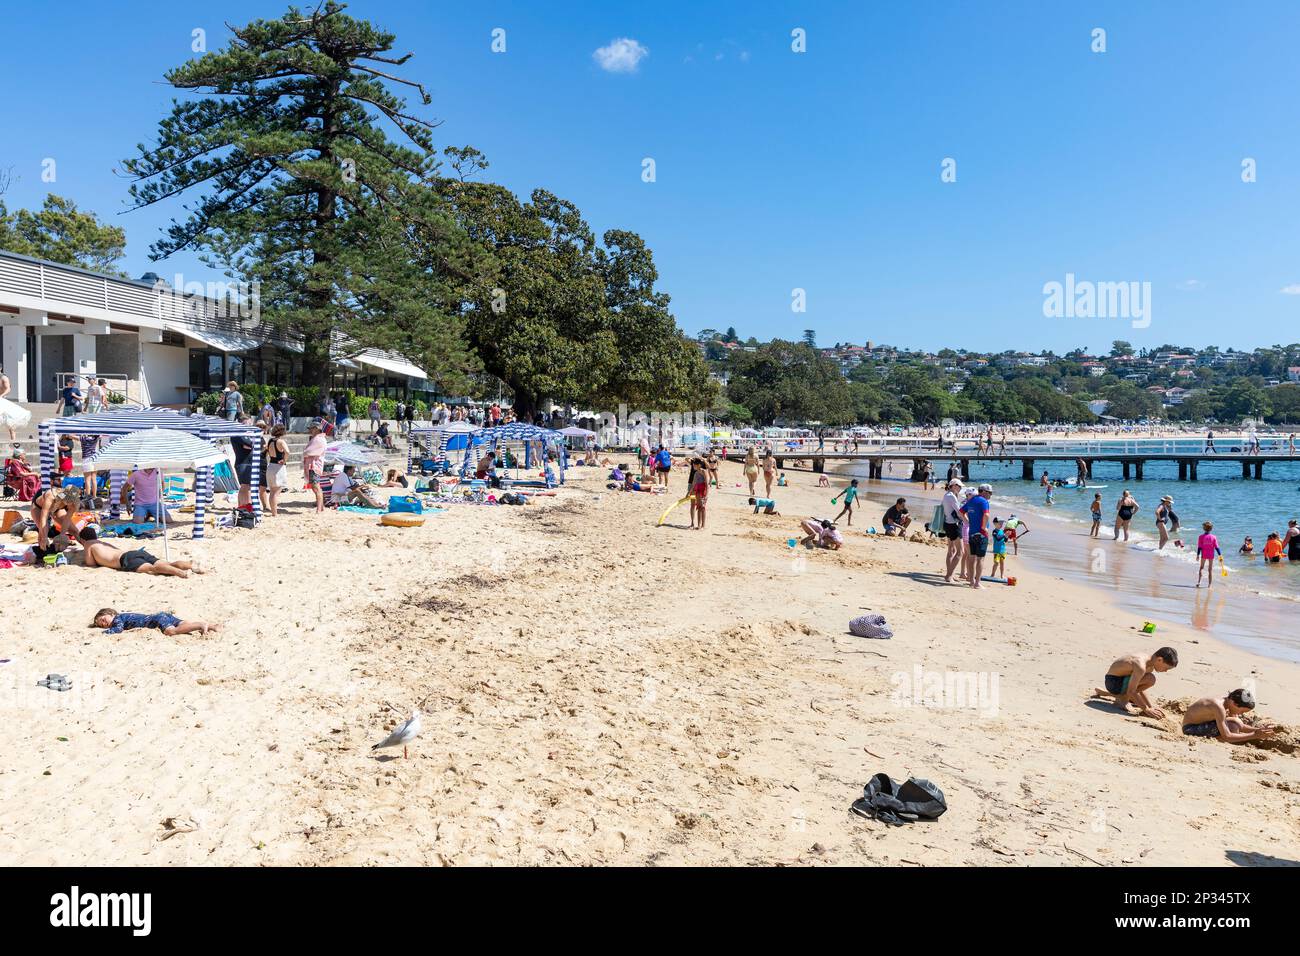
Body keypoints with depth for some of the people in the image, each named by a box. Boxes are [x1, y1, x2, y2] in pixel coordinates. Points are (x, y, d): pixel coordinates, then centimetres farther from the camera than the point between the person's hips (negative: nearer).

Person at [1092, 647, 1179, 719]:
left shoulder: (1150, 666, 2)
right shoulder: (1141, 666, -29)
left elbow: (1140, 689, 9)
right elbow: (1131, 692, -29)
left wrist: (1151, 707, 3)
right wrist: (1147, 709, -22)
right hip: (1114, 682, -10)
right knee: (1151, 679, -25)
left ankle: (1100, 692, 33)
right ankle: (1123, 698, -8)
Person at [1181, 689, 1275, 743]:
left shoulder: (1227, 702, -3)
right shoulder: (1219, 707, -31)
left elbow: (1241, 726, 8)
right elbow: (1227, 737, -31)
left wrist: (1258, 730, -8)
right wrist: (1254, 735, -29)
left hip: (1201, 723, 10)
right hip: (1190, 728, -10)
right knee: (1233, 726, -25)